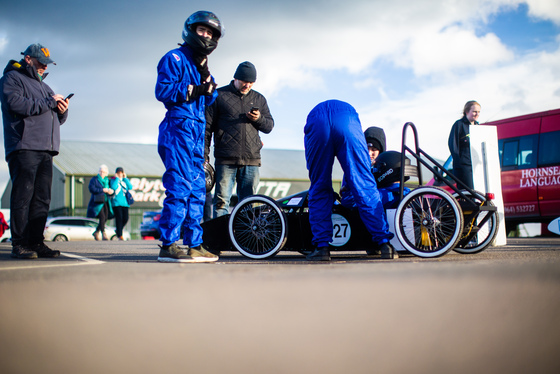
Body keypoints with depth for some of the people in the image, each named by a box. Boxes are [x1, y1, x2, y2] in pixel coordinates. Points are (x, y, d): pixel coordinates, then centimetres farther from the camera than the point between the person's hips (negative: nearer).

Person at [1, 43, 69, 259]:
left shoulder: (43, 86, 29)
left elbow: (57, 119, 27)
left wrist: (62, 110, 4)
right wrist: (47, 103, -12)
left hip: (46, 150, 8)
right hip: (23, 148, -7)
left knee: (42, 198, 4)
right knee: (23, 195, -10)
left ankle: (36, 243, 6)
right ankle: (19, 244, -8)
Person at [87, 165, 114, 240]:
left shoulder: (107, 180, 19)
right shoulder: (94, 179, 3)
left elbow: (113, 189, 18)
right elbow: (91, 189, -11)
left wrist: (112, 191, -7)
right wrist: (102, 190, -14)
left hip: (106, 202, 6)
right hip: (97, 202, -6)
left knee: (105, 218, 4)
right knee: (102, 217, -18)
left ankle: (96, 232, 22)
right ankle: (103, 234, -19)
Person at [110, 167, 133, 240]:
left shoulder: (124, 180, 16)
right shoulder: (113, 180, 3)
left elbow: (130, 187, 1)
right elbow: (113, 187, -17)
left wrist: (125, 178, 0)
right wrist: (117, 178, -8)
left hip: (124, 202, 5)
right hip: (116, 202, -4)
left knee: (125, 218, -2)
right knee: (119, 218, -13)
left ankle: (118, 231, 22)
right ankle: (120, 235, -8)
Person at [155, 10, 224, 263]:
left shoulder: (201, 64, 24)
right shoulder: (175, 58, 0)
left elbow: (209, 99, 15)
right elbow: (162, 90, -12)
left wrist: (206, 75, 0)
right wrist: (193, 90, -14)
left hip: (197, 131, 9)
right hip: (178, 126, -9)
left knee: (197, 190, 7)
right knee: (180, 187, -15)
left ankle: (194, 245, 12)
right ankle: (168, 246, -14)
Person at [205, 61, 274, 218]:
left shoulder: (259, 99, 17)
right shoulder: (219, 95, 6)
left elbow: (269, 126, 17)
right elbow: (207, 126, 6)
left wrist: (259, 119, -6)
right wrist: (204, 155, -1)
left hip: (251, 160, 3)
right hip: (225, 160, -3)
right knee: (222, 201, -6)